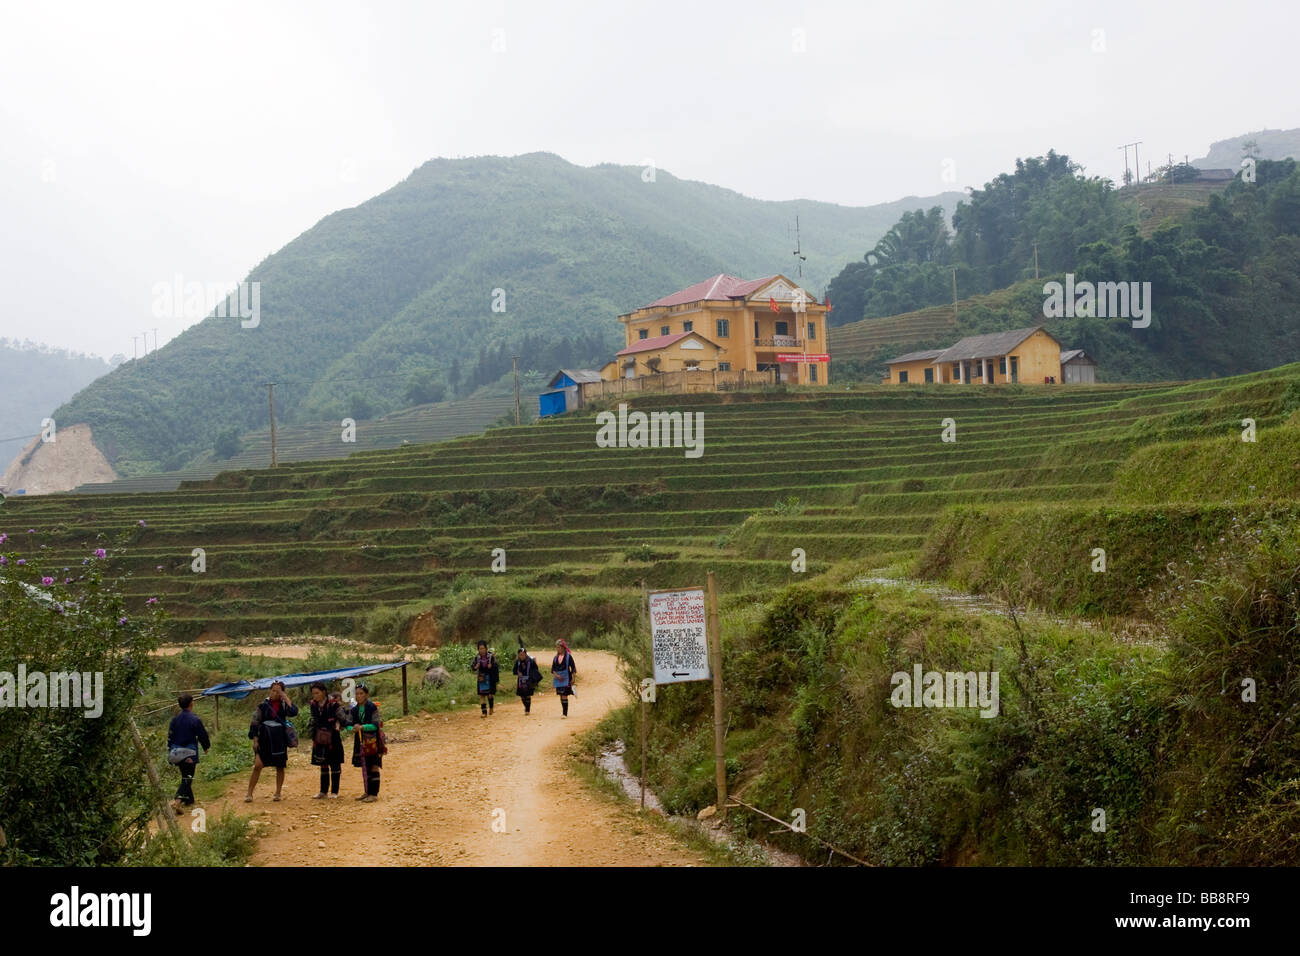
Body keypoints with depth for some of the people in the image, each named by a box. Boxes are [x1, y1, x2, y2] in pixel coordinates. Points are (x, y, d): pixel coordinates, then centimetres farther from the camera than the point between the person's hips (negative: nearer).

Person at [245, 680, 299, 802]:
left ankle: (278, 793, 17)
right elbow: (255, 723, 3)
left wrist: (285, 697, -13)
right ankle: (249, 793, -4)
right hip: (264, 738, -1)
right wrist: (255, 739, -5)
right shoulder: (263, 705, 2)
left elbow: (293, 712, -17)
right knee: (257, 766, -8)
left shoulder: (284, 705, 4)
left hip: (279, 739, 1)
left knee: (280, 767, 7)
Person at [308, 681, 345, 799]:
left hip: (333, 738, -5)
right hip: (320, 739, 5)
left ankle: (334, 792, 8)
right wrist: (313, 739, 11)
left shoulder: (333, 703, -14)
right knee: (323, 765, 12)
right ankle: (323, 791, 18)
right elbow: (314, 722, 14)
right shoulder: (313, 704, 3)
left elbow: (341, 718, -5)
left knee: (335, 765, 2)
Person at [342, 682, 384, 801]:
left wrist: (362, 727, -29)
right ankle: (367, 792, 22)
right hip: (360, 741, 5)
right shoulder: (353, 710, 6)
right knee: (364, 767, 12)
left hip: (372, 740, -5)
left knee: (373, 767, -4)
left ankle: (374, 794, -3)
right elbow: (348, 725, 1)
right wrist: (352, 729, -23)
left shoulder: (373, 707, -9)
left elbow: (376, 725, -15)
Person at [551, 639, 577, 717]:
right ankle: (564, 712, 26)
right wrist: (556, 675, -9)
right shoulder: (556, 657, 9)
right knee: (561, 696, 10)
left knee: (564, 695, -10)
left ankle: (565, 713, -9)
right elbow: (553, 669, 11)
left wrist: (572, 679, -7)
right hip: (558, 678, 5)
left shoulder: (568, 656, -5)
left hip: (566, 678, -5)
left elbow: (573, 668, -3)